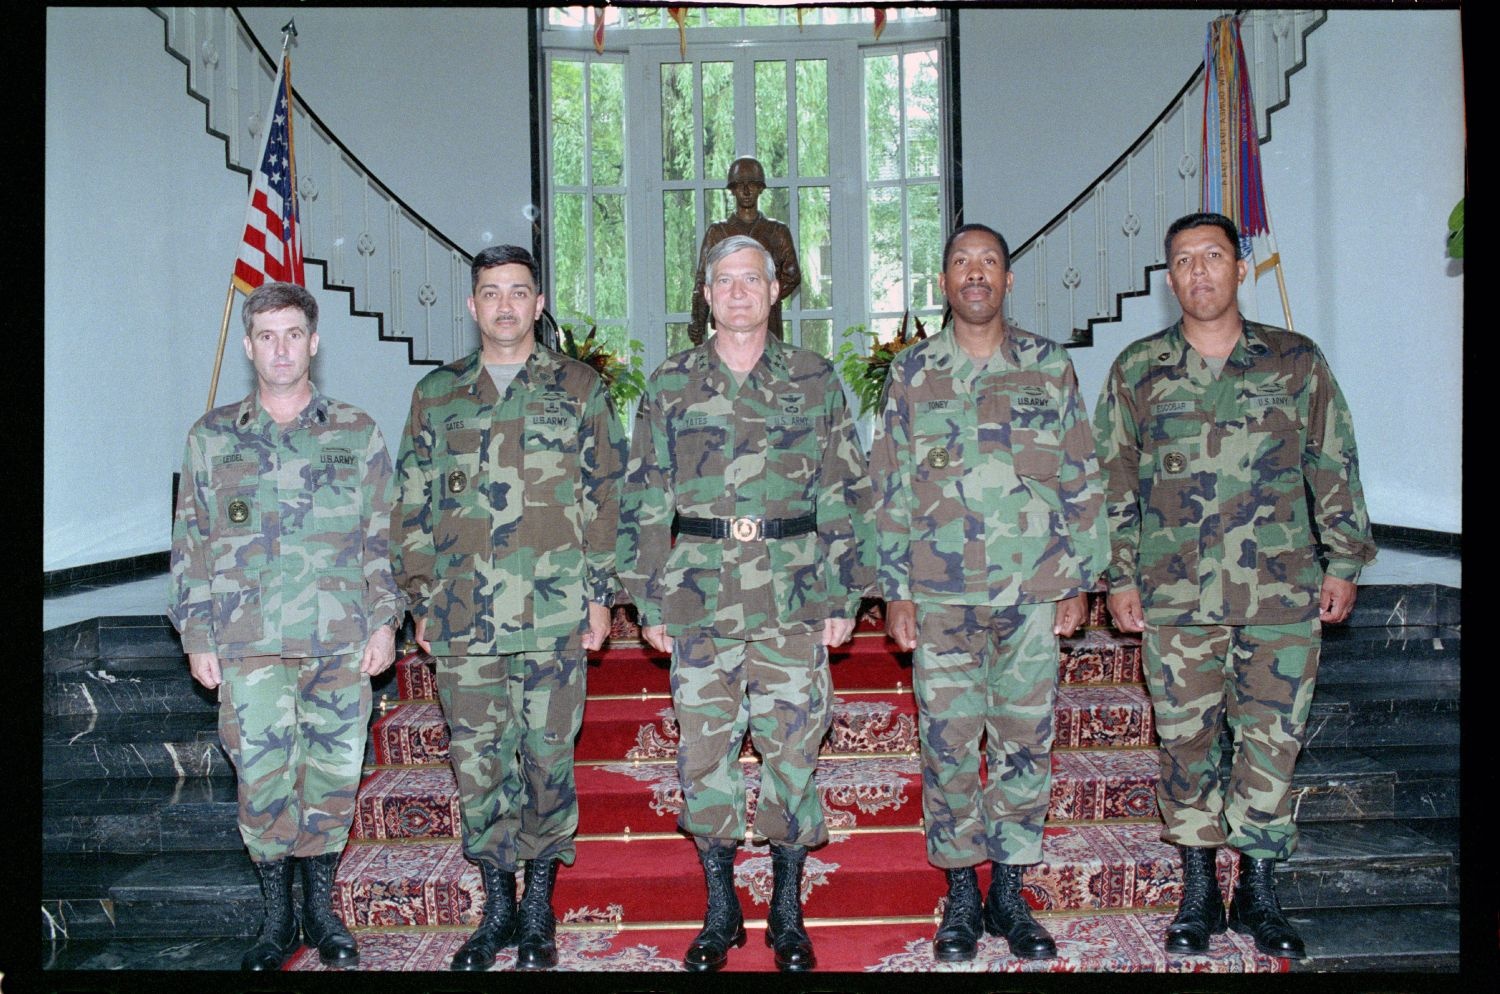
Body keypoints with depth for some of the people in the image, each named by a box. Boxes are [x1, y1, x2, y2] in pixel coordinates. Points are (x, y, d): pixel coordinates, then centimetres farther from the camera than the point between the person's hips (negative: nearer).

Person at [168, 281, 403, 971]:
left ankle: (321, 907, 24)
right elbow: (189, 543, 10)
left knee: (332, 775, 6)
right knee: (263, 779, 0)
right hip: (249, 643, 0)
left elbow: (384, 537, 8)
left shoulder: (357, 433, 7)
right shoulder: (212, 437, 8)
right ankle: (276, 916, 19)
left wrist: (385, 620, 1)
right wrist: (196, 635, 5)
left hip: (341, 641, 0)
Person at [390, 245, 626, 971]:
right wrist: (422, 600, 6)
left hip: (555, 611, -2)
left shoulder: (578, 388, 6)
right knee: (476, 760, 6)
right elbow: (413, 504, 12)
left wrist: (601, 593, 0)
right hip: (464, 616, 2)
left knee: (547, 756, 5)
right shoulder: (437, 394, 11)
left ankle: (539, 904, 21)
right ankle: (497, 904, 22)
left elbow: (605, 496, 5)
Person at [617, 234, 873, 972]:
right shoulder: (670, 385, 7)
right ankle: (720, 907, 23)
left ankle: (787, 910, 21)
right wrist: (649, 600, 3)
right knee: (704, 749, 5)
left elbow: (845, 494, 5)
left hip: (794, 602, 0)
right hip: (700, 601, 1)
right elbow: (643, 501, 7)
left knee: (792, 746, 4)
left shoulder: (814, 381, 6)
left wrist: (841, 595, 0)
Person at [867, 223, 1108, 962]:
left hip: (1035, 594, 1)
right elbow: (889, 488, 5)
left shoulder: (1050, 366, 7)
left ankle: (1009, 893, 21)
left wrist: (1080, 580, 4)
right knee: (948, 747, 3)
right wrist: (895, 590, 0)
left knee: (1025, 745, 7)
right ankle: (961, 894, 18)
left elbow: (1081, 480, 8)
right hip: (943, 596, 0)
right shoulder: (912, 372, 5)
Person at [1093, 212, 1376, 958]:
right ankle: (1198, 889, 19)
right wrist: (1120, 577, 4)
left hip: (1283, 592, 0)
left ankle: (1258, 890, 20)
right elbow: (1113, 481, 8)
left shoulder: (1295, 361, 6)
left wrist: (1344, 562, 5)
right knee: (1185, 739, 5)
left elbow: (1335, 468, 10)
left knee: (1272, 739, 5)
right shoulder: (1138, 370, 6)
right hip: (1176, 595, 0)